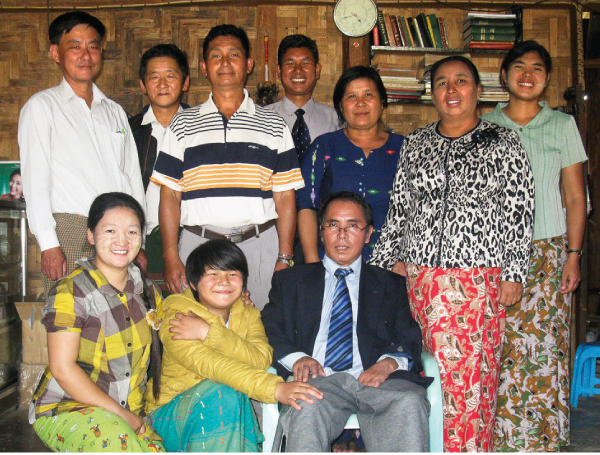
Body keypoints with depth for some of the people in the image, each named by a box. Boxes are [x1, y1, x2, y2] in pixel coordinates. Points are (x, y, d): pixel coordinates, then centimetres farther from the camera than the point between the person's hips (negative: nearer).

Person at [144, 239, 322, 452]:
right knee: (221, 392, -32)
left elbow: (262, 359, -16)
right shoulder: (175, 317, -12)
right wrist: (274, 388, -41)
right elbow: (210, 364, -29)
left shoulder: (248, 314, 5)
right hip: (172, 414, -4)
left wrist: (209, 332, -27)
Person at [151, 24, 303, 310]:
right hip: (198, 244, 0)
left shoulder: (274, 126, 9)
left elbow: (285, 197, 6)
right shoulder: (183, 125, 10)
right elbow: (170, 195, 7)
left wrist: (284, 258, -2)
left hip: (259, 246, 0)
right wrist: (171, 257, -2)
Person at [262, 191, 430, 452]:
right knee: (308, 407, -36)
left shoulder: (392, 284, 25)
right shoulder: (290, 280, 24)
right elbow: (270, 333, 13)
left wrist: (390, 362, -9)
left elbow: (411, 341, 14)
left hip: (375, 379, 1)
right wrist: (296, 358, -9)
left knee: (408, 402, -33)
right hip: (318, 378, -1)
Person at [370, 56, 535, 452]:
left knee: (472, 373, -3)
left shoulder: (503, 144, 5)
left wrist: (513, 273, -5)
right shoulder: (416, 144, 14)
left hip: (480, 280, -3)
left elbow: (520, 214, 1)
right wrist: (391, 259, 10)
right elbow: (399, 208, 16)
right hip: (419, 277, 3)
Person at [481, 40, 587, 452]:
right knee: (497, 353, -2)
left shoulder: (563, 125, 9)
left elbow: (575, 197, 7)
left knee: (545, 350, -2)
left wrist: (573, 255, -2)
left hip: (547, 252, 0)